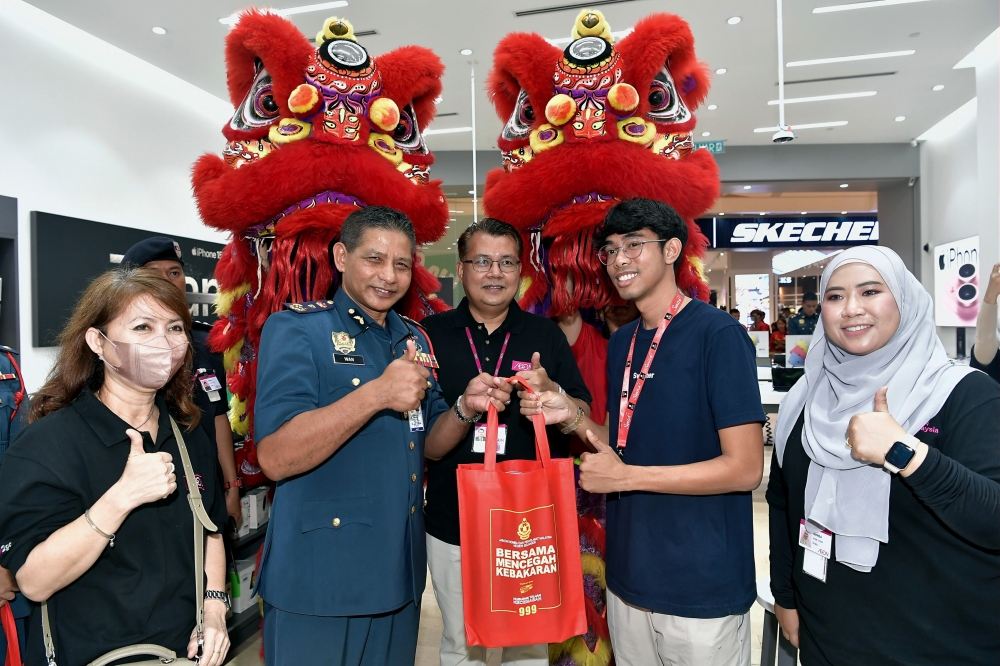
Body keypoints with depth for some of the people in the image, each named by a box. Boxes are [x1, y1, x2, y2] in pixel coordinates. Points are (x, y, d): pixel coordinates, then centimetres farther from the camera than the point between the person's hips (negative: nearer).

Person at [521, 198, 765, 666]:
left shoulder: (718, 334, -15)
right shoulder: (621, 342, 7)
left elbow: (744, 468, -18)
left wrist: (625, 477, -17)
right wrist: (571, 418, -4)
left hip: (701, 589, -6)